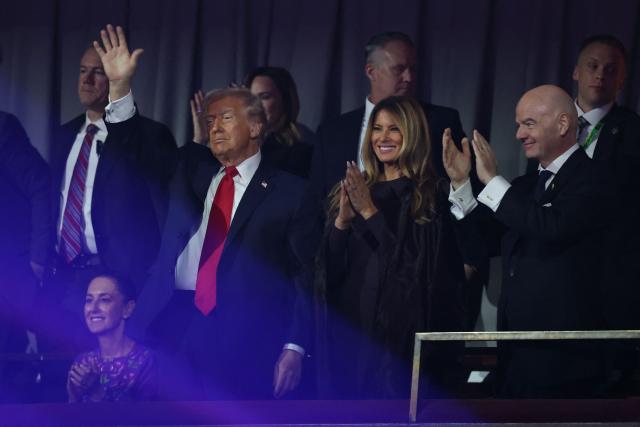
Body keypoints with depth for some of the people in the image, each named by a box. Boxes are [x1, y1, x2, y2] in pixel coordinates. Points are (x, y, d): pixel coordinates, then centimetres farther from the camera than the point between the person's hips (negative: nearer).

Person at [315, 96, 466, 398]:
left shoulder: (430, 196, -2)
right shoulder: (353, 190, 12)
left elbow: (417, 262, -13)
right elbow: (328, 267, 8)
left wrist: (370, 212, -16)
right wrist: (341, 220, -10)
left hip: (403, 332, -4)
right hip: (351, 329, 4)